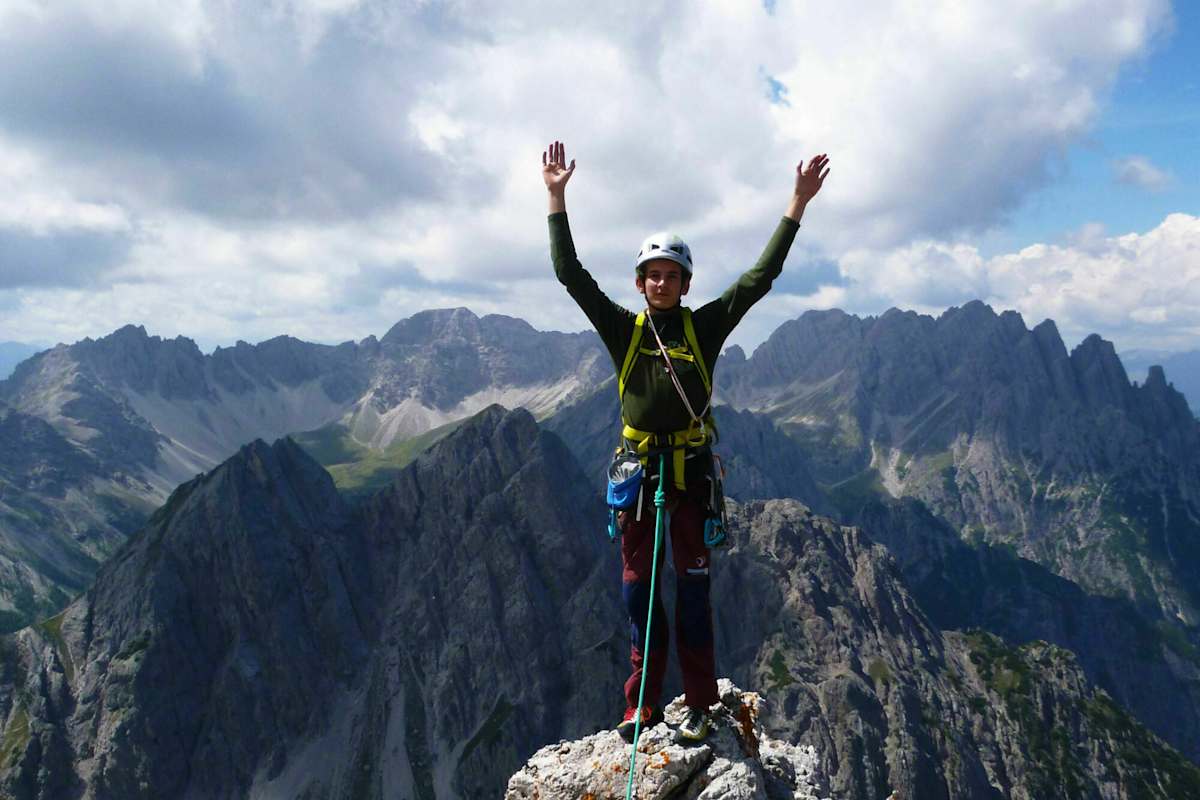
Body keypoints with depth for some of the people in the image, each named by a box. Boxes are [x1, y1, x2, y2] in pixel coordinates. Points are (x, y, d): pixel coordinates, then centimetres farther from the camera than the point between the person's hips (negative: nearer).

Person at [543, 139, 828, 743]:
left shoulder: (705, 327, 1)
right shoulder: (623, 329, 3)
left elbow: (761, 276, -2)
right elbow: (570, 274, 0)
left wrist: (797, 205, -5)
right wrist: (557, 200, -3)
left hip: (691, 470, -1)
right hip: (637, 470, 2)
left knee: (693, 589, 4)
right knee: (637, 590, 6)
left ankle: (700, 705, 14)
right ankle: (643, 705, 18)